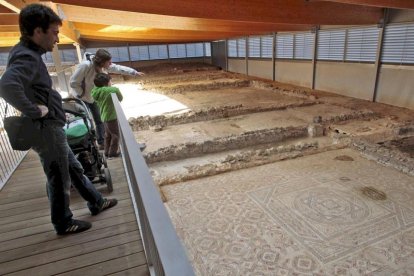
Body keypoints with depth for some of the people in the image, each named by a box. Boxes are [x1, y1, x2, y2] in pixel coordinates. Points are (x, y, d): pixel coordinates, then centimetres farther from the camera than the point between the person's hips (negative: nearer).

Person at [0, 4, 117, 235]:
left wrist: (52, 99, 10)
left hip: (52, 128, 10)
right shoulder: (27, 57, -20)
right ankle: (64, 223, 25)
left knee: (75, 168, 20)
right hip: (47, 130, -10)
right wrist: (35, 111, -26)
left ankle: (96, 202, 36)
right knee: (60, 179, 6)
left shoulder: (29, 53, 10)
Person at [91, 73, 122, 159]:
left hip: (104, 116, 7)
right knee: (115, 135, 7)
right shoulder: (113, 90, -19)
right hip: (112, 116, -7)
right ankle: (112, 153, 12)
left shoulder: (95, 91, 0)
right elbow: (120, 98, -6)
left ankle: (107, 152, 31)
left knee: (108, 135, 22)